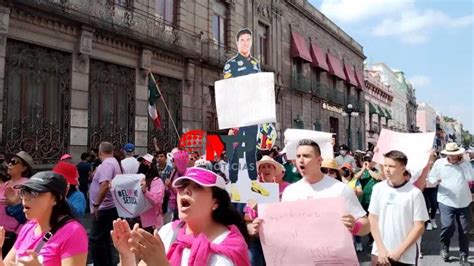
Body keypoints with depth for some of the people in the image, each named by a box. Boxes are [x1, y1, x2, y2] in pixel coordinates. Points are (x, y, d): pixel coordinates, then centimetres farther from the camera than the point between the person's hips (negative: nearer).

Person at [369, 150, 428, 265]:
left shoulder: (414, 193, -10)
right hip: (379, 252, 2)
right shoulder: (378, 188, -4)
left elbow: (419, 227, -7)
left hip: (406, 256, -2)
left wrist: (399, 251, -10)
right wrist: (381, 249, -4)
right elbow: (372, 219, 2)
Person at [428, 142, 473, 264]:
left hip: (464, 202, 2)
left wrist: (463, 162, -13)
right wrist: (435, 180, -18)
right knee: (447, 226, -11)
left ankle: (463, 255, 21)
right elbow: (431, 178, 5)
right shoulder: (439, 163, -1)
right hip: (446, 202, -2)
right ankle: (444, 248, 16)